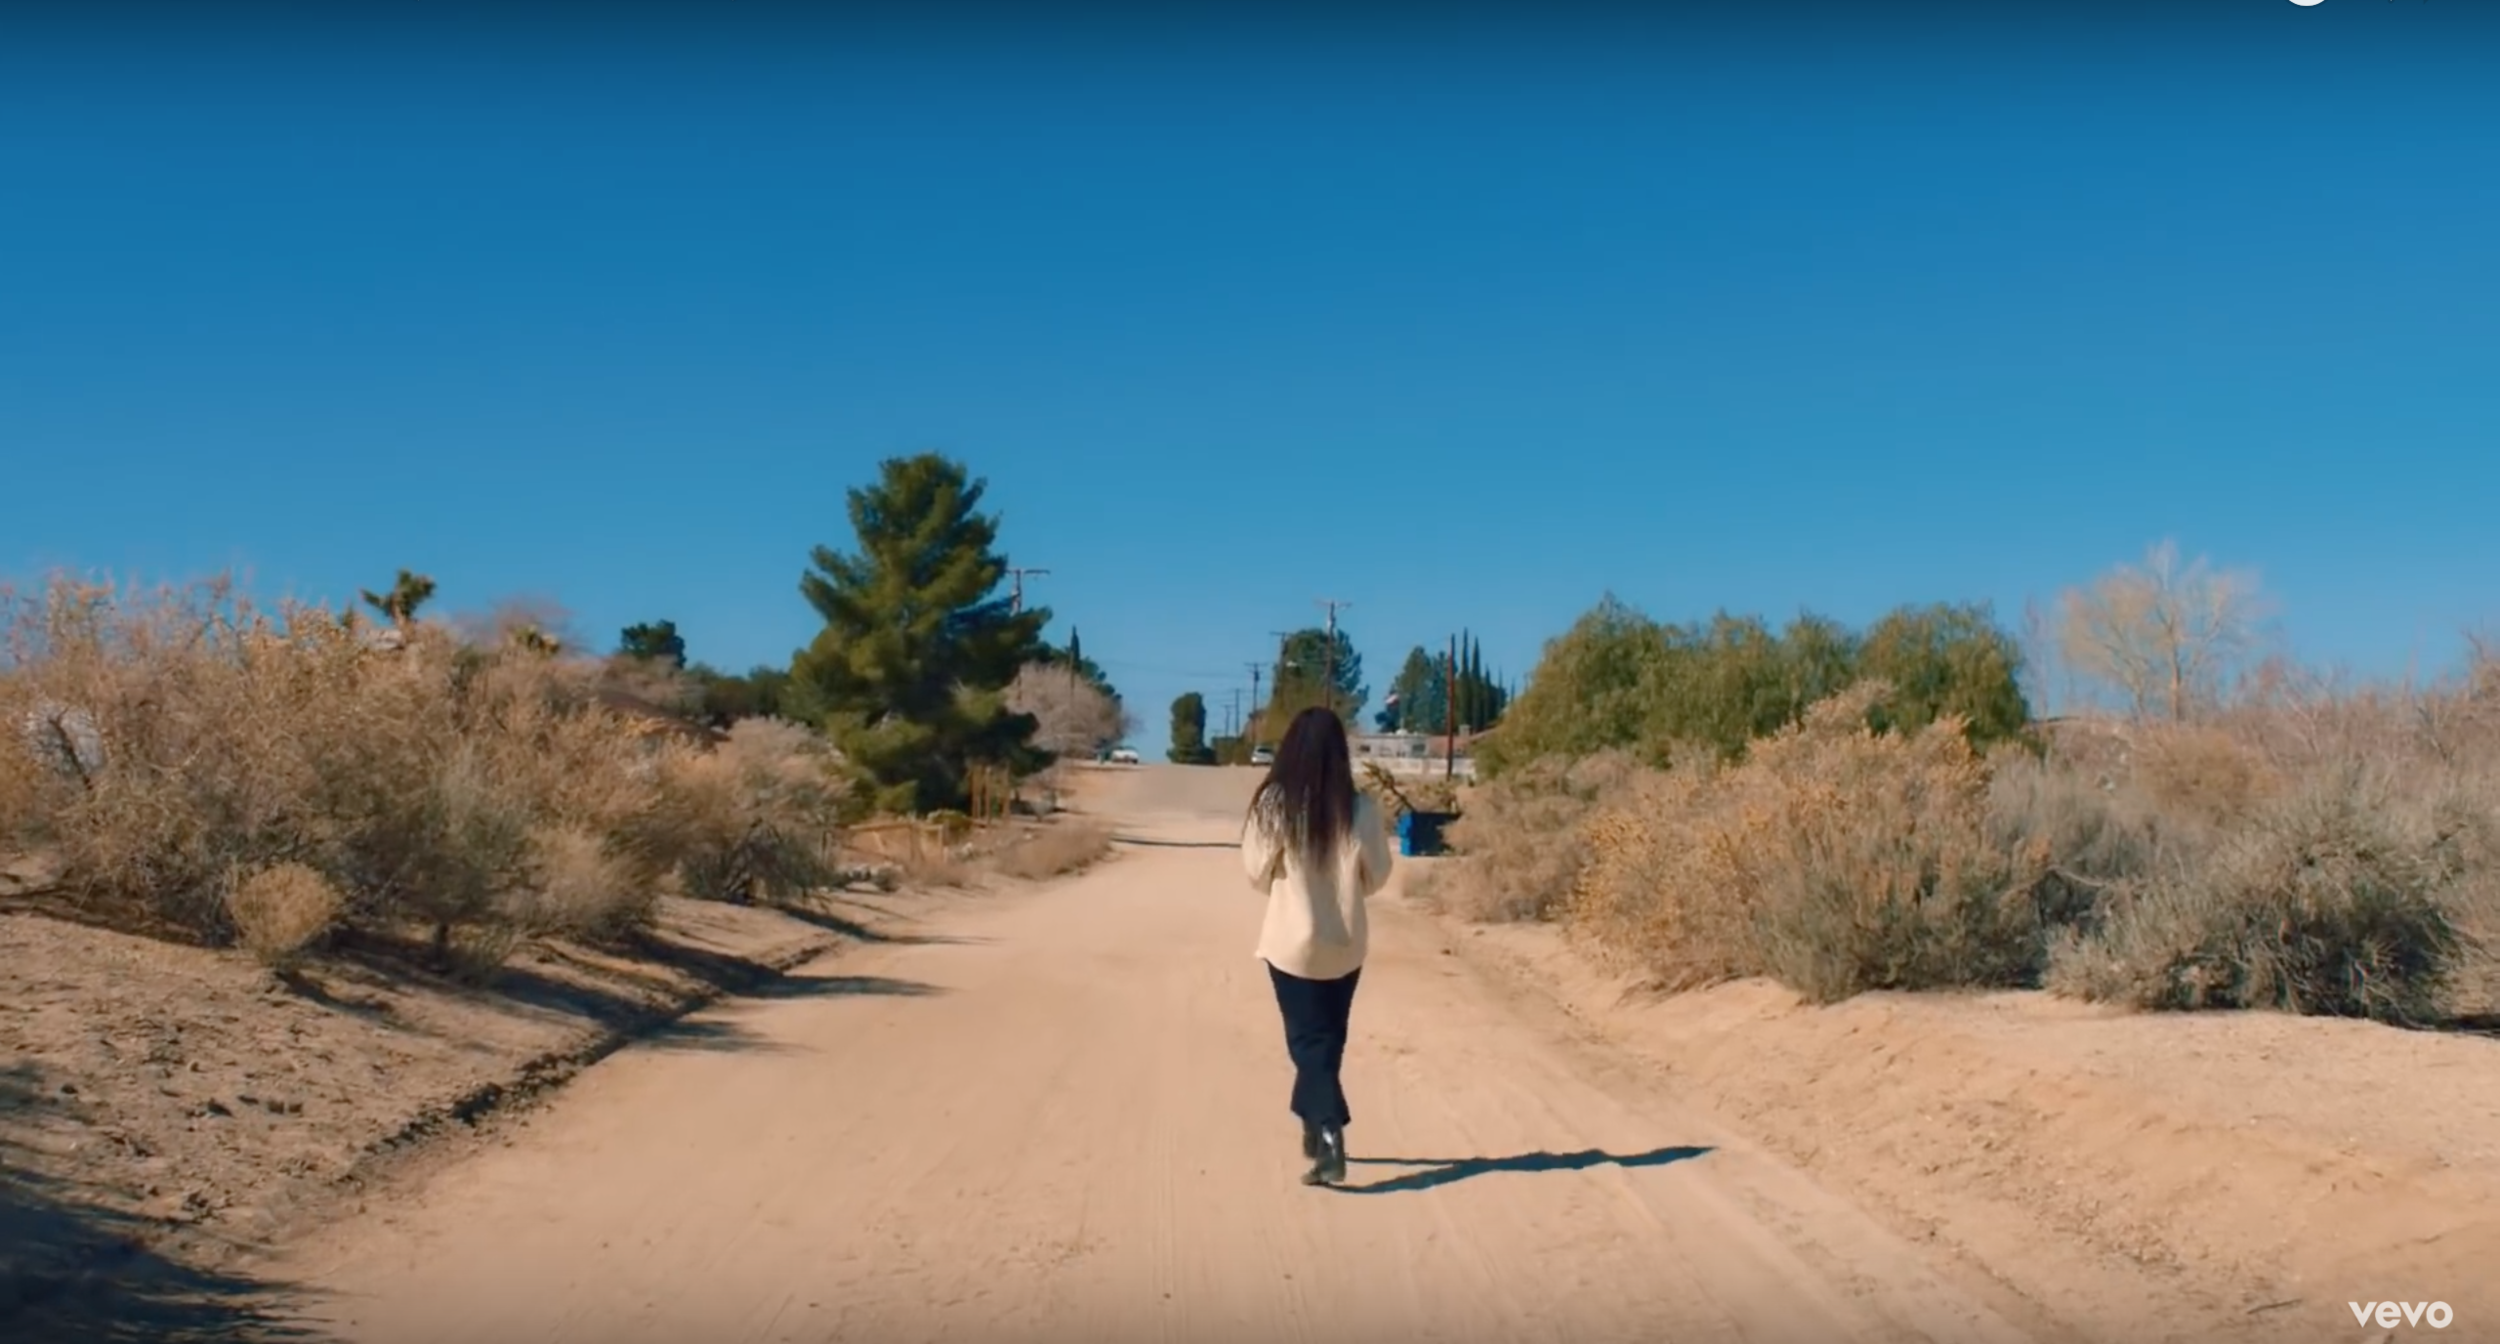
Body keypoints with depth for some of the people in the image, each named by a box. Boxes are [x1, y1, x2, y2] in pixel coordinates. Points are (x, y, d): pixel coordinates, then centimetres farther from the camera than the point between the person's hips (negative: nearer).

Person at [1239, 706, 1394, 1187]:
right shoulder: (1360, 807, -11)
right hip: (1345, 942, 2)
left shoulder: (1274, 803, -15)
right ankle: (1315, 1128, 31)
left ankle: (1328, 1135, -14)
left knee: (1308, 1041, 4)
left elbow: (1257, 871, -5)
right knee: (1326, 1039, 19)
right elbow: (1378, 875, 0)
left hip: (1292, 940, -2)